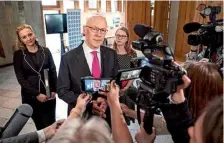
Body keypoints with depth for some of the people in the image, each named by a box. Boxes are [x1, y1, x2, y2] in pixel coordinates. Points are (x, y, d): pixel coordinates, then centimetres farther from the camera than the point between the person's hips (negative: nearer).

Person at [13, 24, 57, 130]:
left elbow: (53, 71, 4)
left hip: (48, 94, 1)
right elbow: (20, 78, -7)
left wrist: (53, 90, -5)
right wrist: (37, 94, -13)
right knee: (40, 126, 12)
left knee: (51, 124, 7)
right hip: (31, 96, -1)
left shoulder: (45, 51, 0)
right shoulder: (18, 55, -4)